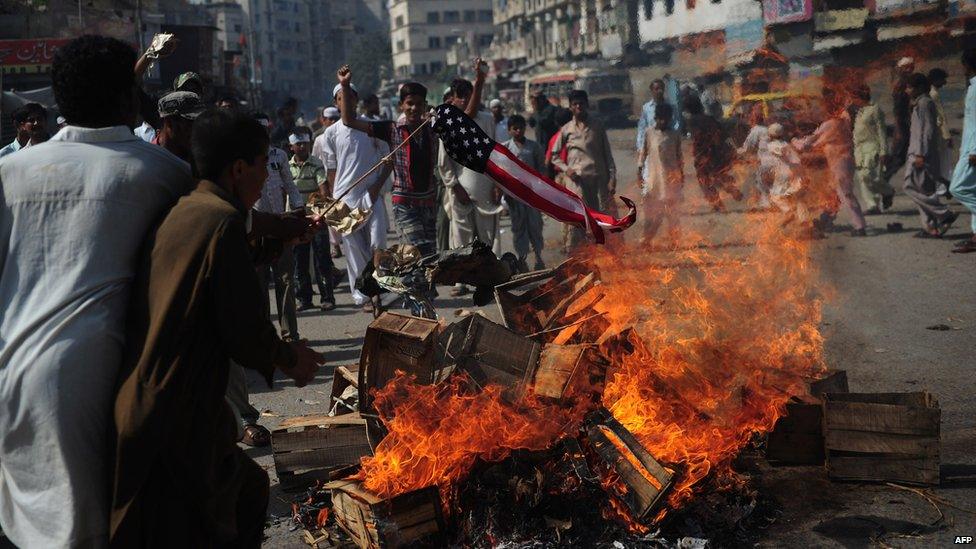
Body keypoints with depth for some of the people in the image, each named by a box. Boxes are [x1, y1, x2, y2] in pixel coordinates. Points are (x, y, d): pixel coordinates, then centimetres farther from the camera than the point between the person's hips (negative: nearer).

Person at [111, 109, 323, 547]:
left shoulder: (179, 213, 10)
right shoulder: (223, 219, -14)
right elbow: (247, 334, -15)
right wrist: (288, 358, 4)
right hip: (174, 423, -8)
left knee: (247, 493, 23)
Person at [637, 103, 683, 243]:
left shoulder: (674, 134, -1)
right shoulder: (649, 133, -4)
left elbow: (679, 155, 6)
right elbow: (643, 152, 3)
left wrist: (682, 174, 8)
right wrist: (639, 170, 0)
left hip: (671, 176, 1)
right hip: (653, 175, -1)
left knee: (672, 208, 9)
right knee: (651, 208, 2)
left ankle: (673, 237, 20)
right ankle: (647, 237, 11)